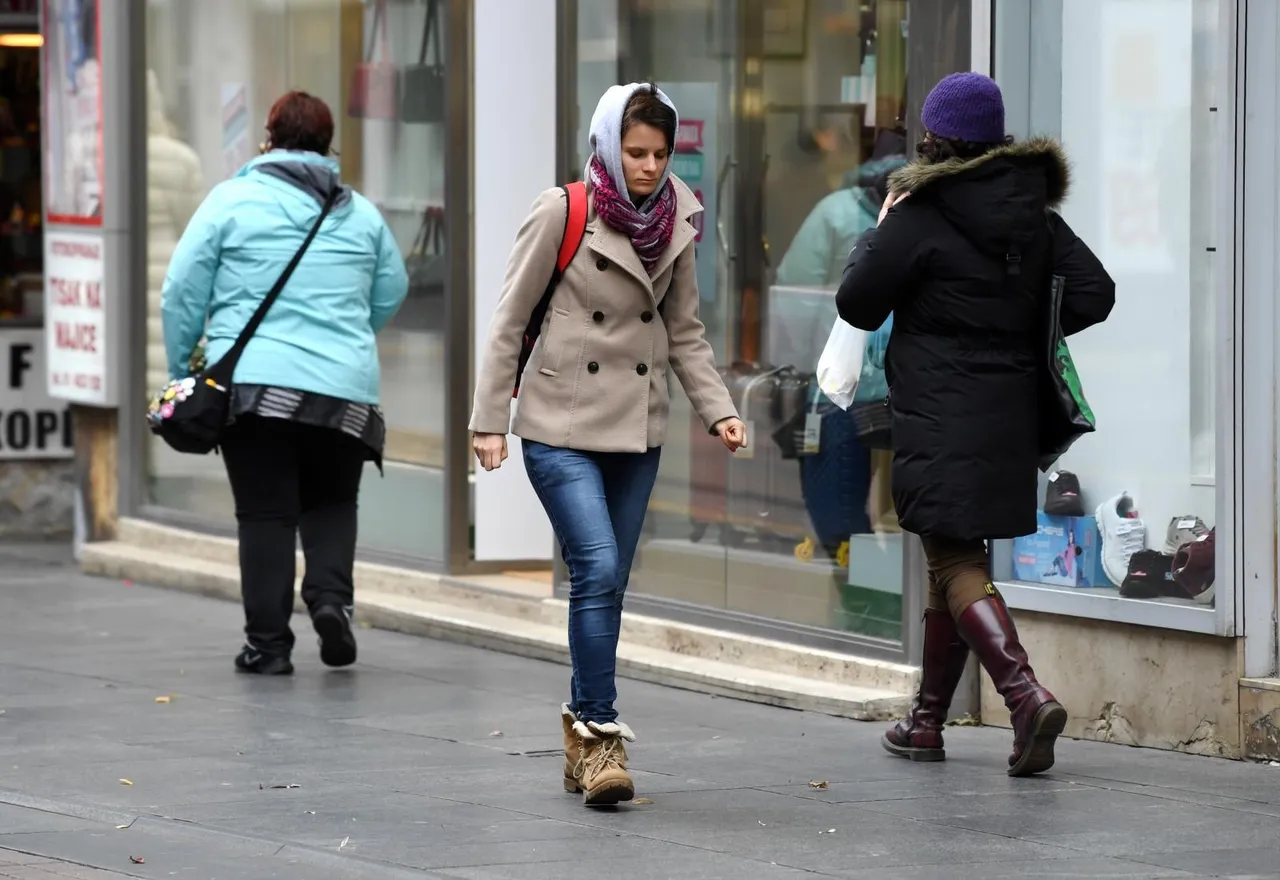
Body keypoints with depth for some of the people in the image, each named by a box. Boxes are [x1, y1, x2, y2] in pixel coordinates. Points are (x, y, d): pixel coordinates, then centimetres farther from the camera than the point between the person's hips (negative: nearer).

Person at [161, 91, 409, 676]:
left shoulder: (233, 199, 1)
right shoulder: (362, 214, 12)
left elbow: (182, 292, 0)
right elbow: (390, 294, 21)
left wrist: (181, 373, 10)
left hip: (253, 385, -3)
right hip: (346, 390, 3)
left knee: (265, 513, 3)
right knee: (332, 502, 19)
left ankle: (268, 642, 2)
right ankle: (331, 596, -5)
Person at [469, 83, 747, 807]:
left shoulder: (674, 223, 5)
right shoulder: (563, 213, -9)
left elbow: (685, 332, 14)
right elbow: (511, 320, -3)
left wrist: (718, 408, 1)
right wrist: (490, 418, -4)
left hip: (637, 428, 5)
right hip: (561, 426, -5)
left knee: (607, 582, 6)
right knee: (598, 567, -17)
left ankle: (585, 730, 17)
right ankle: (599, 731, -13)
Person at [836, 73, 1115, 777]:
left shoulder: (920, 218, -12)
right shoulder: (1033, 212, 6)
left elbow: (857, 306, -5)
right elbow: (1094, 294, 3)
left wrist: (877, 235, 10)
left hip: (939, 421, -7)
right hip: (1011, 420, 7)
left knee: (955, 564, -6)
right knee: (957, 555, 17)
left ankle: (1026, 694, -26)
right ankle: (927, 718, 25)